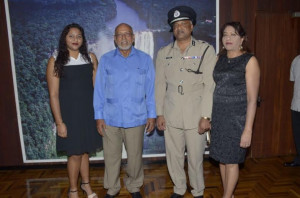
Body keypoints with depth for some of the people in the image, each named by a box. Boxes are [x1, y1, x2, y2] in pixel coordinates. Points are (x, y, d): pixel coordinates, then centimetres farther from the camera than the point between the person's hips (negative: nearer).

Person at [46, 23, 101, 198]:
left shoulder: (91, 58, 2)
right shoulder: (56, 61, -5)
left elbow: (96, 86, 4)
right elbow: (54, 94, -8)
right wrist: (59, 122, -12)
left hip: (89, 112, 3)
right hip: (69, 113, -2)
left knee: (84, 150, 15)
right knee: (75, 153, 6)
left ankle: (86, 184, 35)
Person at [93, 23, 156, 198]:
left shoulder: (145, 59, 2)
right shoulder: (106, 60, 3)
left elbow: (151, 90, 2)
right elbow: (99, 90, 3)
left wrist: (152, 115, 0)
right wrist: (99, 116, 0)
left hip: (136, 118, 0)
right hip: (110, 118, 1)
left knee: (135, 156, 12)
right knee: (111, 156, 12)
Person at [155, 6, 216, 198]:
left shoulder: (206, 50, -1)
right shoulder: (163, 53, 8)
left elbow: (210, 86, -5)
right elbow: (160, 85, 9)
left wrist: (206, 116, -9)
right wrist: (159, 113, 6)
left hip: (195, 115, -2)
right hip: (171, 115, 3)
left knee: (196, 158, 6)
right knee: (174, 156, 11)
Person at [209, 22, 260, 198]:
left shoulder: (249, 60, -7)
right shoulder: (220, 59, 8)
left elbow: (252, 99, -11)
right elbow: (216, 88, 10)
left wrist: (248, 130, -14)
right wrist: (209, 116, 5)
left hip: (237, 117, -5)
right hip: (218, 115, 5)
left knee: (231, 161, 5)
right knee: (222, 158, 13)